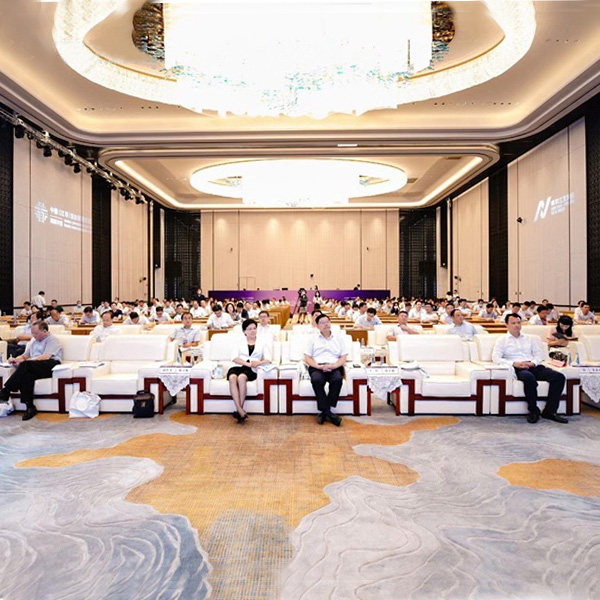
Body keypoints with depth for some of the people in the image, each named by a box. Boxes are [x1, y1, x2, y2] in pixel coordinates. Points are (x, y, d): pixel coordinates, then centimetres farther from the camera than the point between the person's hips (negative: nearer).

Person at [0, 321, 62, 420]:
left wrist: (25, 361, -14)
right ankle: (30, 407, -31)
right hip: (33, 368, 6)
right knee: (26, 375, -31)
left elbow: (45, 357, -13)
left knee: (25, 366, -33)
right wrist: (16, 359, 5)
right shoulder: (33, 340, 27)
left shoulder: (52, 340, 1)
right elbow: (25, 355, 28)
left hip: (51, 365, -6)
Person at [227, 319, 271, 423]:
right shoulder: (240, 341, 18)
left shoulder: (262, 341, 18)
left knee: (241, 377, -35)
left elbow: (268, 359, 6)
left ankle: (239, 410, -27)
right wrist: (247, 363, -13)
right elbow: (234, 357, 3)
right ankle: (241, 411, -37)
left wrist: (259, 362, -15)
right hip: (238, 367, 1)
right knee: (232, 377, -34)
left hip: (252, 370, -1)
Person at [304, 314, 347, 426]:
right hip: (317, 367, 0)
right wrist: (319, 366, -10)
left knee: (337, 379, -35)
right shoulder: (313, 339, 18)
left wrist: (333, 366, -10)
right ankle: (328, 412, -26)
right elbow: (307, 358, 9)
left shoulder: (338, 338, 19)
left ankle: (324, 411, -25)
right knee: (317, 380, -35)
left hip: (334, 367, 1)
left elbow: (343, 358, 11)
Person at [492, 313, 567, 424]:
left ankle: (549, 411, -15)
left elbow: (539, 354, 16)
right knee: (529, 377, -38)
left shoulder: (530, 338, 26)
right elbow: (495, 358, -1)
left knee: (559, 376, -21)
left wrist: (533, 363, -8)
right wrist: (514, 363, -15)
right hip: (518, 369, -4)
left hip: (534, 366, 5)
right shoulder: (502, 340, 13)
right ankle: (533, 411, -21)